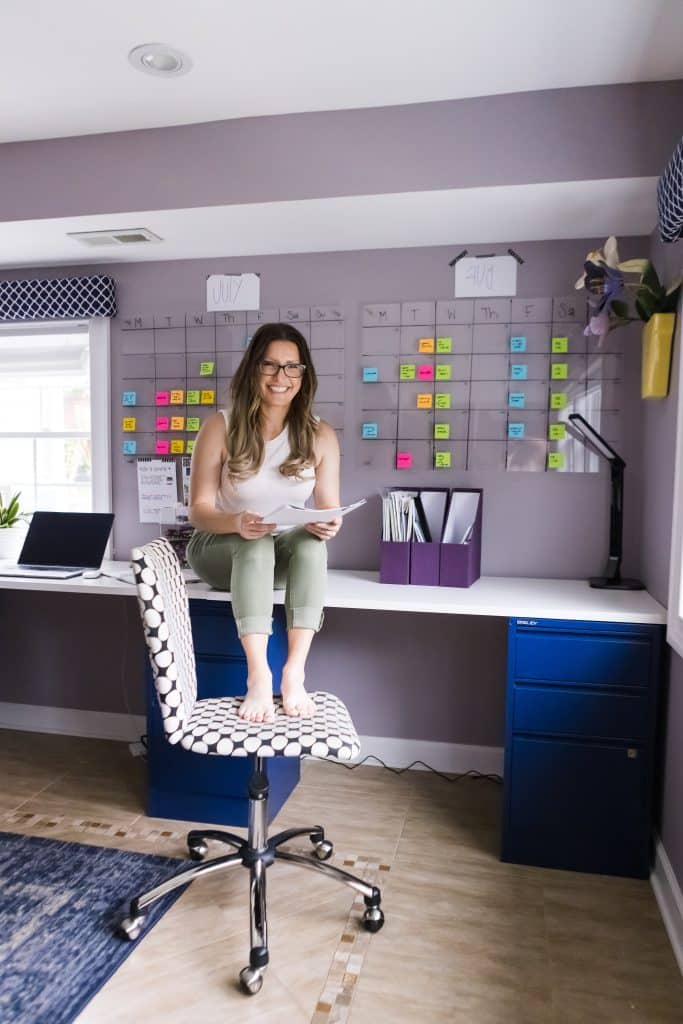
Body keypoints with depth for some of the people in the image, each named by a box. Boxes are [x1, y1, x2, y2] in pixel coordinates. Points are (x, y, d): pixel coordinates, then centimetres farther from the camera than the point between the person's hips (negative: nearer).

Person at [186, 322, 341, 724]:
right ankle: (258, 677, -41)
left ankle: (295, 673, -35)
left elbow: (330, 510, -5)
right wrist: (237, 522, -34)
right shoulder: (220, 427, -12)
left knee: (313, 543, -32)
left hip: (287, 555, 2)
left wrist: (329, 525, -30)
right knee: (255, 544, -35)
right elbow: (199, 510, -12)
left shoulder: (320, 435, -6)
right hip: (220, 548, -2)